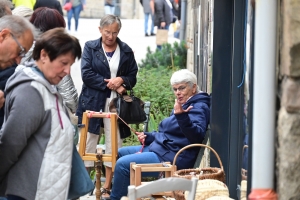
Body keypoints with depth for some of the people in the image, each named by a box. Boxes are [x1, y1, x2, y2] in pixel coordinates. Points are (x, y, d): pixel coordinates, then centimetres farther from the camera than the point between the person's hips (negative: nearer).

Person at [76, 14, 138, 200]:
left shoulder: (126, 51, 7)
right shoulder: (90, 47, 1)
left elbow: (133, 76, 10)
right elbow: (87, 74, -8)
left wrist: (122, 80, -12)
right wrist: (111, 85, -13)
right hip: (93, 102, -2)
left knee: (114, 144, 3)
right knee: (87, 143, 1)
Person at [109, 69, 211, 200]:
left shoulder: (199, 108, -14)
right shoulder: (184, 106, 19)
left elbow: (197, 136, -32)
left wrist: (182, 116, -45)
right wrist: (147, 137, 18)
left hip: (173, 158, -11)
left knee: (123, 164, -20)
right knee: (121, 152, 21)